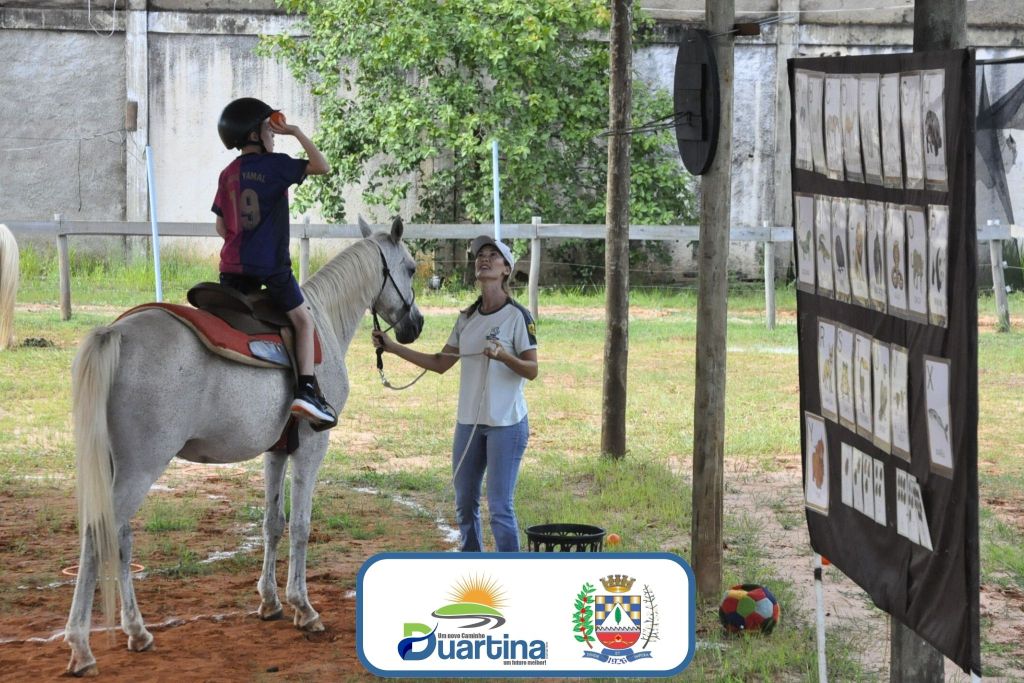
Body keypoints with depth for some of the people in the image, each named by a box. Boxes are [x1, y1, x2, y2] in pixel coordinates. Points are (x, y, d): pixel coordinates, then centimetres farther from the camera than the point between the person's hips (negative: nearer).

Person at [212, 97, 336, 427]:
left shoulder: (228, 174, 11)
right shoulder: (275, 165, -8)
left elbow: (221, 227, 13)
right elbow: (322, 166, -9)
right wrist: (296, 132, -4)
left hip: (233, 266, 5)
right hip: (271, 264, -5)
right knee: (303, 319, 5)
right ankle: (306, 390, -9)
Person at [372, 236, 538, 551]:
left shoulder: (518, 316, -8)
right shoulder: (467, 318, 10)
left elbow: (531, 370, -12)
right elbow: (440, 363, 15)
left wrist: (503, 356, -30)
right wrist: (394, 348, 10)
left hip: (506, 423, -7)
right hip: (469, 421, 7)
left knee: (500, 507, -7)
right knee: (465, 504, 12)